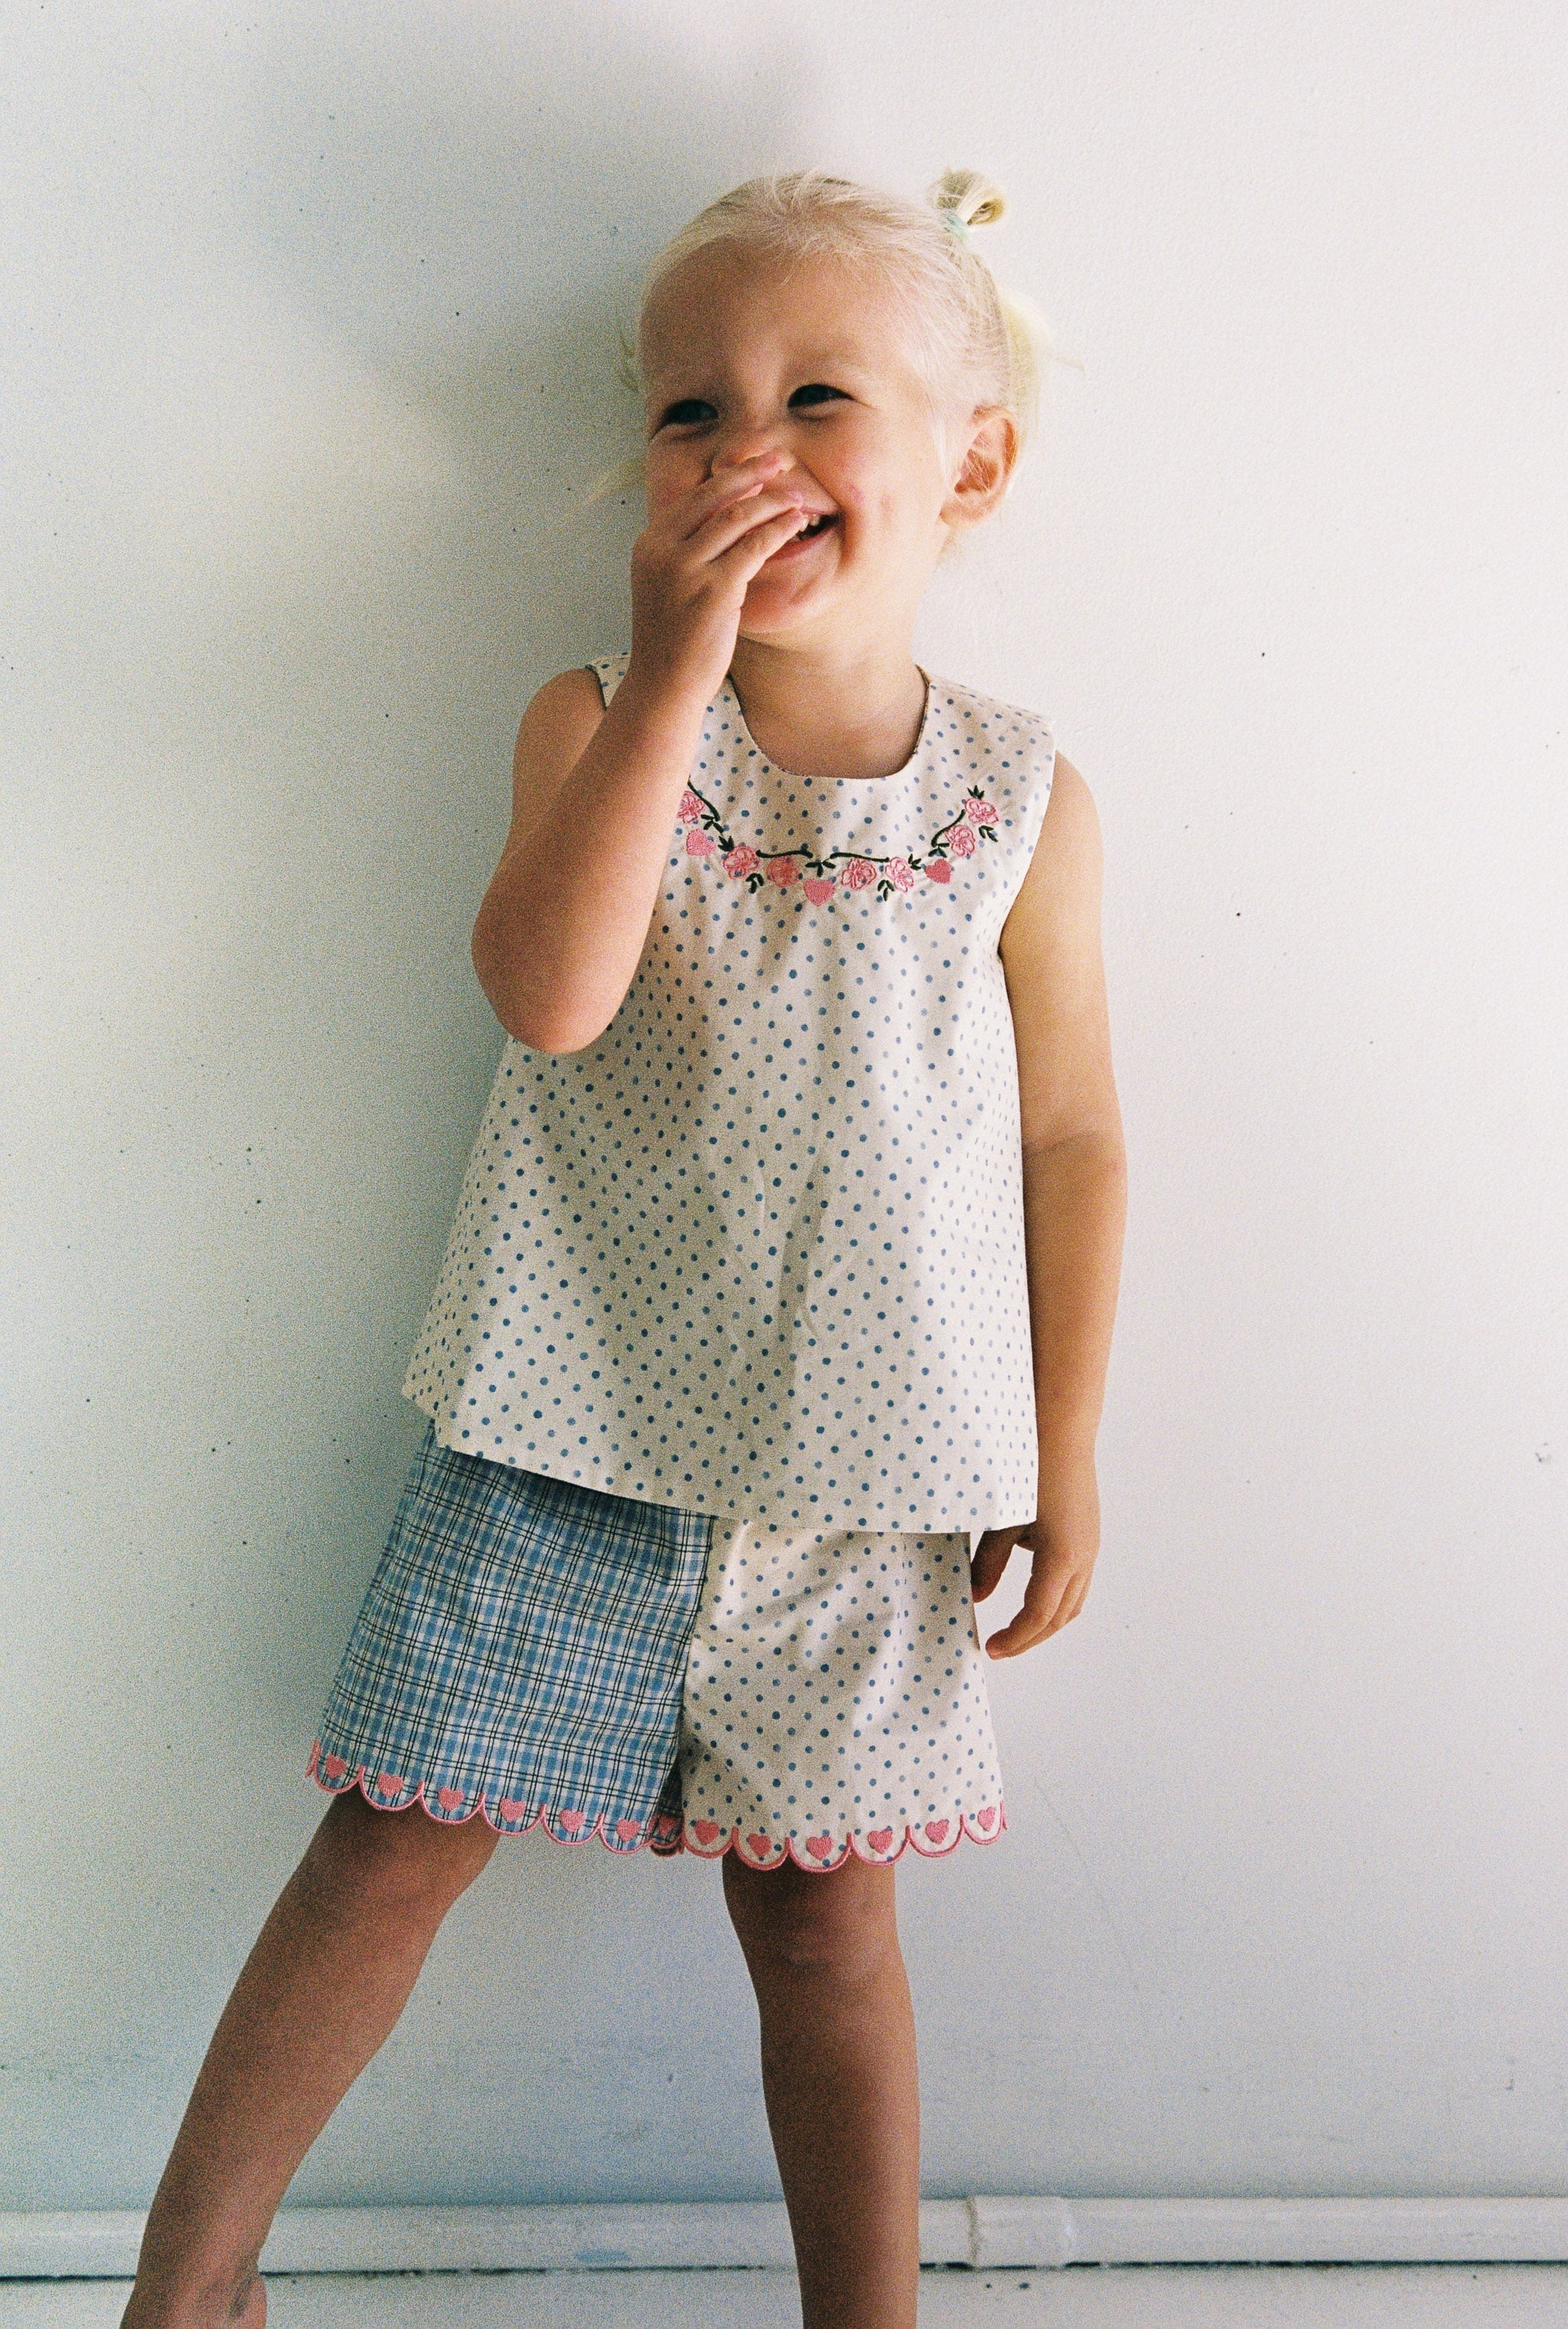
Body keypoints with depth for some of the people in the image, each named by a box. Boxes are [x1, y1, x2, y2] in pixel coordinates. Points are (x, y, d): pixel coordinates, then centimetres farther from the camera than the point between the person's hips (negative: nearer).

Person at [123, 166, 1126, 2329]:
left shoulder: (1021, 799, -2)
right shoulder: (602, 718, -3)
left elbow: (1071, 1135, 3)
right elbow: (548, 992, -21)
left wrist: (1064, 1459, 4)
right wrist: (678, 669, -24)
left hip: (858, 1473, 0)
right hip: (569, 1426, 0)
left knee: (821, 1904, 11)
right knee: (397, 1839, 8)